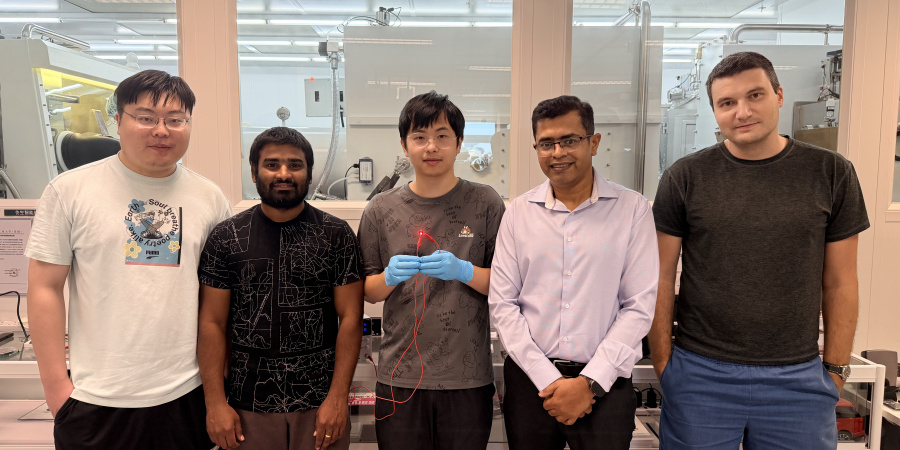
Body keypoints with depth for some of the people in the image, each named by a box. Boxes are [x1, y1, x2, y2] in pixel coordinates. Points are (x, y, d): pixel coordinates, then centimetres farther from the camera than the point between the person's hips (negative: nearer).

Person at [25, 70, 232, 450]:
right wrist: (55, 384, -3)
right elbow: (45, 288, -1)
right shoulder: (70, 190, -2)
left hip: (187, 393, 2)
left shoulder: (211, 199, 3)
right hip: (96, 401, -1)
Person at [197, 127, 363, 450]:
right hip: (247, 406, 1)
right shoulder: (226, 237, 1)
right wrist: (216, 403, -4)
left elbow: (350, 317, -4)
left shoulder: (337, 235, -2)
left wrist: (338, 398, -9)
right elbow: (213, 323, 1)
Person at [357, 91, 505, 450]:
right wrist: (390, 277, -13)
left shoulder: (485, 203, -1)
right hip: (400, 377, 1)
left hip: (469, 378, -1)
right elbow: (367, 291, 8)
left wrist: (465, 271, -18)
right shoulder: (381, 210, 2)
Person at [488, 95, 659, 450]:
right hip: (529, 379, 2)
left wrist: (589, 381, -11)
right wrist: (549, 380, -8)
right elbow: (502, 304, -2)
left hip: (604, 383, -1)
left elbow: (639, 307, -5)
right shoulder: (519, 212, 1)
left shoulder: (632, 209, -3)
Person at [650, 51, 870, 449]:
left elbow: (840, 283, 4)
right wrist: (663, 361, -4)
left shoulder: (832, 173, 0)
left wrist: (836, 368, 3)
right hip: (700, 373, -1)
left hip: (799, 378, 1)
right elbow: (661, 277, -2)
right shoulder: (685, 177, -4)